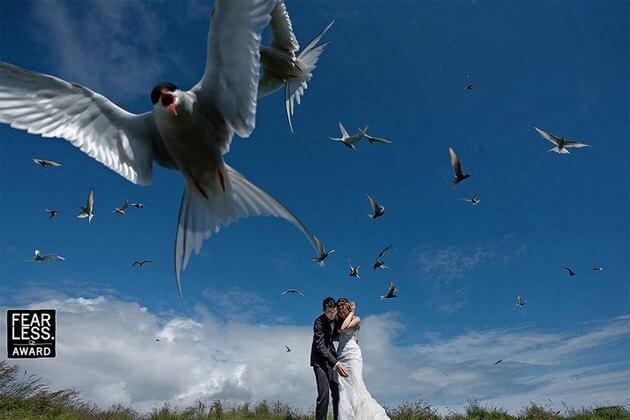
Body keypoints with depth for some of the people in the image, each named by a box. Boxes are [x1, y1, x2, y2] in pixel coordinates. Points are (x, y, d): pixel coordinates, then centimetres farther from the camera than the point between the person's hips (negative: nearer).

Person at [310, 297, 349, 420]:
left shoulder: (336, 318, -2)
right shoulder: (319, 322, -22)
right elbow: (320, 347, -26)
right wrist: (336, 363, -33)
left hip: (331, 356, 6)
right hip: (319, 359, -6)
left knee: (337, 391, 2)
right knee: (324, 393, -15)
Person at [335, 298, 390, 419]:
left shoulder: (356, 319, 1)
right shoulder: (340, 321, 17)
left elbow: (344, 328, -15)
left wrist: (352, 312, -5)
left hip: (352, 356, -6)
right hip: (341, 357, 6)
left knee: (355, 387, -12)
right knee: (343, 390, 0)